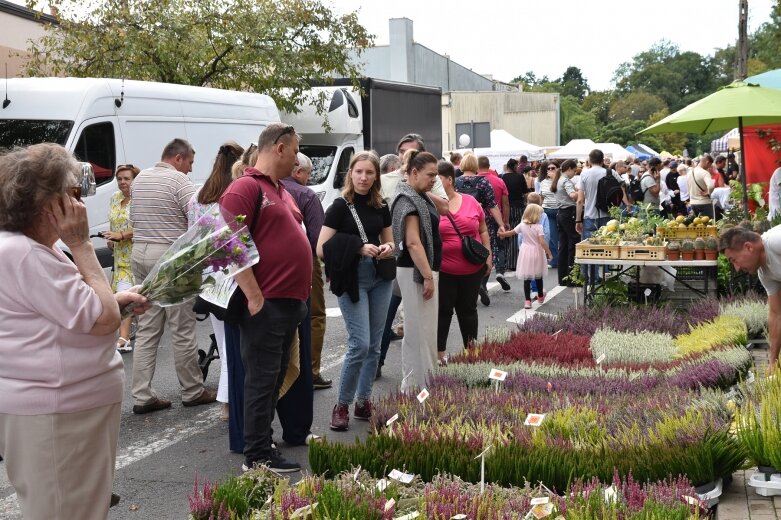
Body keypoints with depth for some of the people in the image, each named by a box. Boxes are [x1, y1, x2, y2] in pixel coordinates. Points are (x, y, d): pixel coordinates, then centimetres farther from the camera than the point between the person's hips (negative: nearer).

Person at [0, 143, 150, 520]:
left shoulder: (33, 249, 13)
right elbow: (104, 320, -22)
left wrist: (118, 300, 13)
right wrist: (81, 244, -16)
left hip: (67, 405, 11)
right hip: (54, 415, -11)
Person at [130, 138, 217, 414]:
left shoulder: (139, 178, 15)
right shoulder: (179, 180, -10)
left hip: (139, 252, 8)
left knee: (147, 328, 8)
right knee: (182, 329, 2)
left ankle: (141, 395, 6)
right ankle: (192, 391, 12)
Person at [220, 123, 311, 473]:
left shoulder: (280, 190, 18)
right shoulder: (246, 188, -11)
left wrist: (301, 295, 19)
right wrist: (255, 297, -21)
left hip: (291, 302, 10)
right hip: (265, 304, -9)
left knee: (276, 378, 15)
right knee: (262, 380, -3)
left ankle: (263, 442, 25)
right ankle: (257, 457, 5)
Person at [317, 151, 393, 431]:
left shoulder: (381, 206, 7)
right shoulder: (341, 206, -8)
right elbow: (322, 249, -11)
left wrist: (388, 248, -4)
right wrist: (358, 247, -20)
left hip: (380, 279, 6)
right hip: (352, 279, -6)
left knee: (374, 345, 9)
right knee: (359, 344, -11)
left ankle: (363, 401, 22)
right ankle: (342, 405, 4)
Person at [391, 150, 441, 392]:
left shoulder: (418, 197, 15)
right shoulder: (409, 200, -15)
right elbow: (413, 242, -22)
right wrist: (427, 276, -22)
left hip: (423, 270, 10)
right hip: (417, 272, -10)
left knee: (416, 330, 16)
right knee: (422, 331, -6)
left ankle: (412, 385, 25)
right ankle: (420, 387, 1)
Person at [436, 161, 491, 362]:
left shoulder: (471, 202, 1)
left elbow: (483, 231, 10)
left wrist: (488, 255, 6)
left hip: (472, 269, 3)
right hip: (443, 270, -2)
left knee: (468, 309, 16)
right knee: (443, 311, 5)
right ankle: (440, 352, 18)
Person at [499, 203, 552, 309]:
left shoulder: (522, 225, -3)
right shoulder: (538, 227, -13)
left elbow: (511, 232, 8)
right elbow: (542, 242, -19)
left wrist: (501, 234, 26)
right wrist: (549, 253, -13)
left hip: (526, 252, 1)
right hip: (537, 253, -1)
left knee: (526, 278, 1)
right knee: (538, 276, 17)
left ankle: (527, 300, -5)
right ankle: (540, 297, 35)